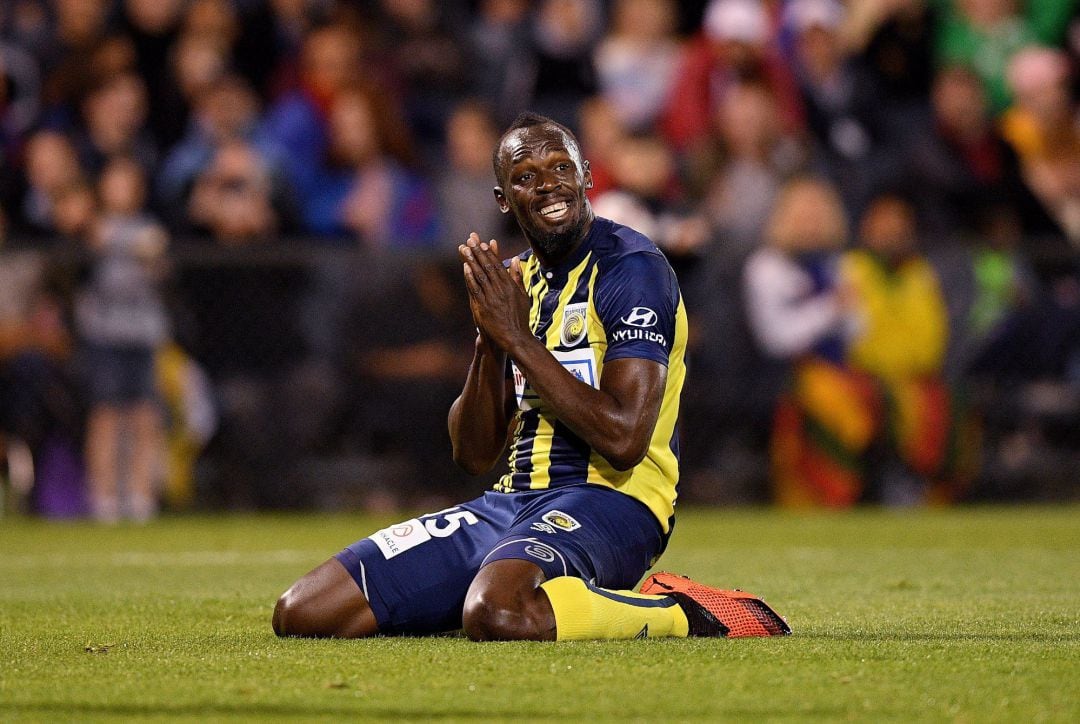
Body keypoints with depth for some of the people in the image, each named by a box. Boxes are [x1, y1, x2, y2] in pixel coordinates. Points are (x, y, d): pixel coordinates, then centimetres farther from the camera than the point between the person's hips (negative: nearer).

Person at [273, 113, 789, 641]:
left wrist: (519, 339, -16)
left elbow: (624, 440, -20)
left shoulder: (631, 269, -9)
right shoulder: (514, 281, 15)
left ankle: (686, 613, -14)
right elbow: (473, 455, 12)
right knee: (301, 613, -3)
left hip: (609, 497, -7)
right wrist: (490, 339, -4)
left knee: (497, 614, -41)